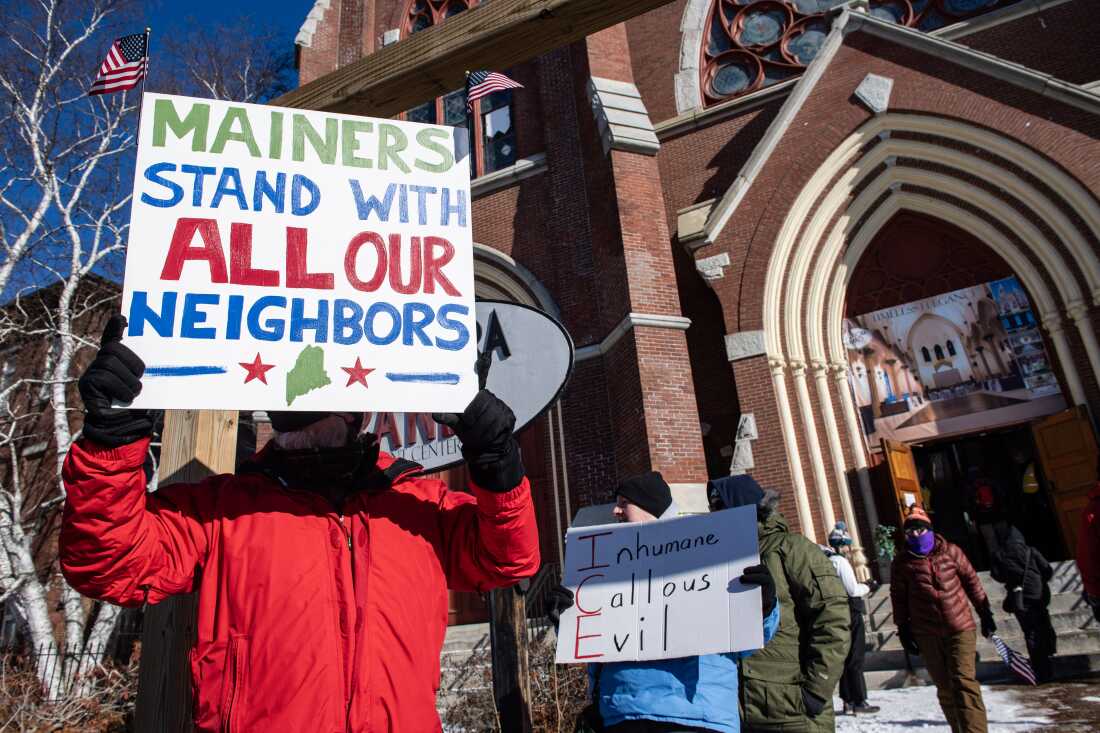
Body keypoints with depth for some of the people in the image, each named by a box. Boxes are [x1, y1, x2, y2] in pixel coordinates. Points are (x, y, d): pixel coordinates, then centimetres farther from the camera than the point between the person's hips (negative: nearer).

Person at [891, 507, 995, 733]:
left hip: (960, 628, -1)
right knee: (945, 688, 7)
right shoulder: (902, 562, -2)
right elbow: (898, 597, 5)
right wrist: (903, 629, 4)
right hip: (927, 635, 1)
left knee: (964, 681, -11)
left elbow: (971, 581, 10)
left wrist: (985, 612, 12)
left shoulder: (950, 551, -1)